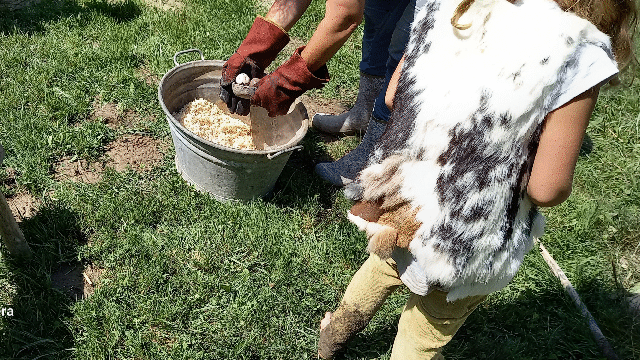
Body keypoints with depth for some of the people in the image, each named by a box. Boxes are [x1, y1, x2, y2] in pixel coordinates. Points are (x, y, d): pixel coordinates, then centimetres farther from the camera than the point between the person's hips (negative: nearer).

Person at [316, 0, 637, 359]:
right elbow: (547, 189, -21)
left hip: (398, 199, 5)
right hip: (466, 247, -4)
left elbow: (394, 96, 0)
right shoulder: (581, 51, -23)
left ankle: (336, 331, 63)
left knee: (388, 264, 37)